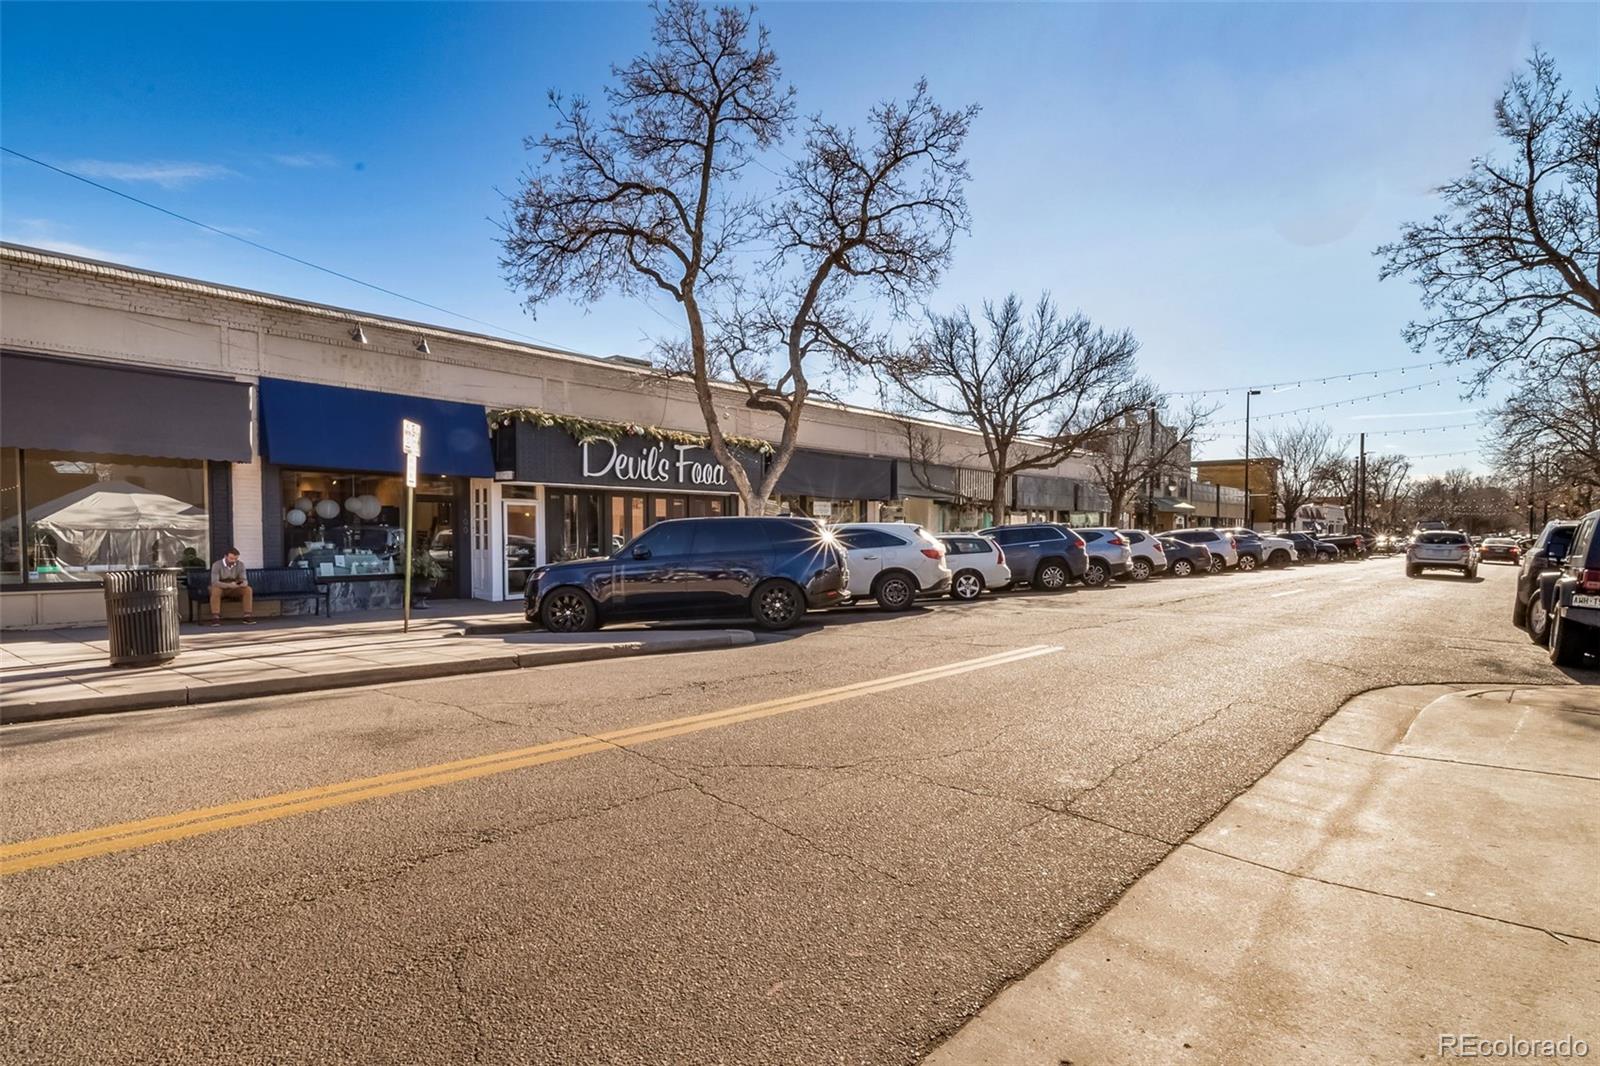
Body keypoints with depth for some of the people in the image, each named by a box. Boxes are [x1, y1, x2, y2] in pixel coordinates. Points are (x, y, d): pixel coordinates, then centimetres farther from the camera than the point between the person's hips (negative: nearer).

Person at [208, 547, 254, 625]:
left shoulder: (240, 564, -8)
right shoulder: (217, 565, -18)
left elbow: (244, 580, -10)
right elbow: (214, 582, -26)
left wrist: (243, 583, -36)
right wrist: (229, 585, -42)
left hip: (234, 589, 3)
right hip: (221, 588, -3)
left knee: (248, 589, -25)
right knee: (215, 590, -37)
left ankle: (248, 616, -25)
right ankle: (215, 618, -36)